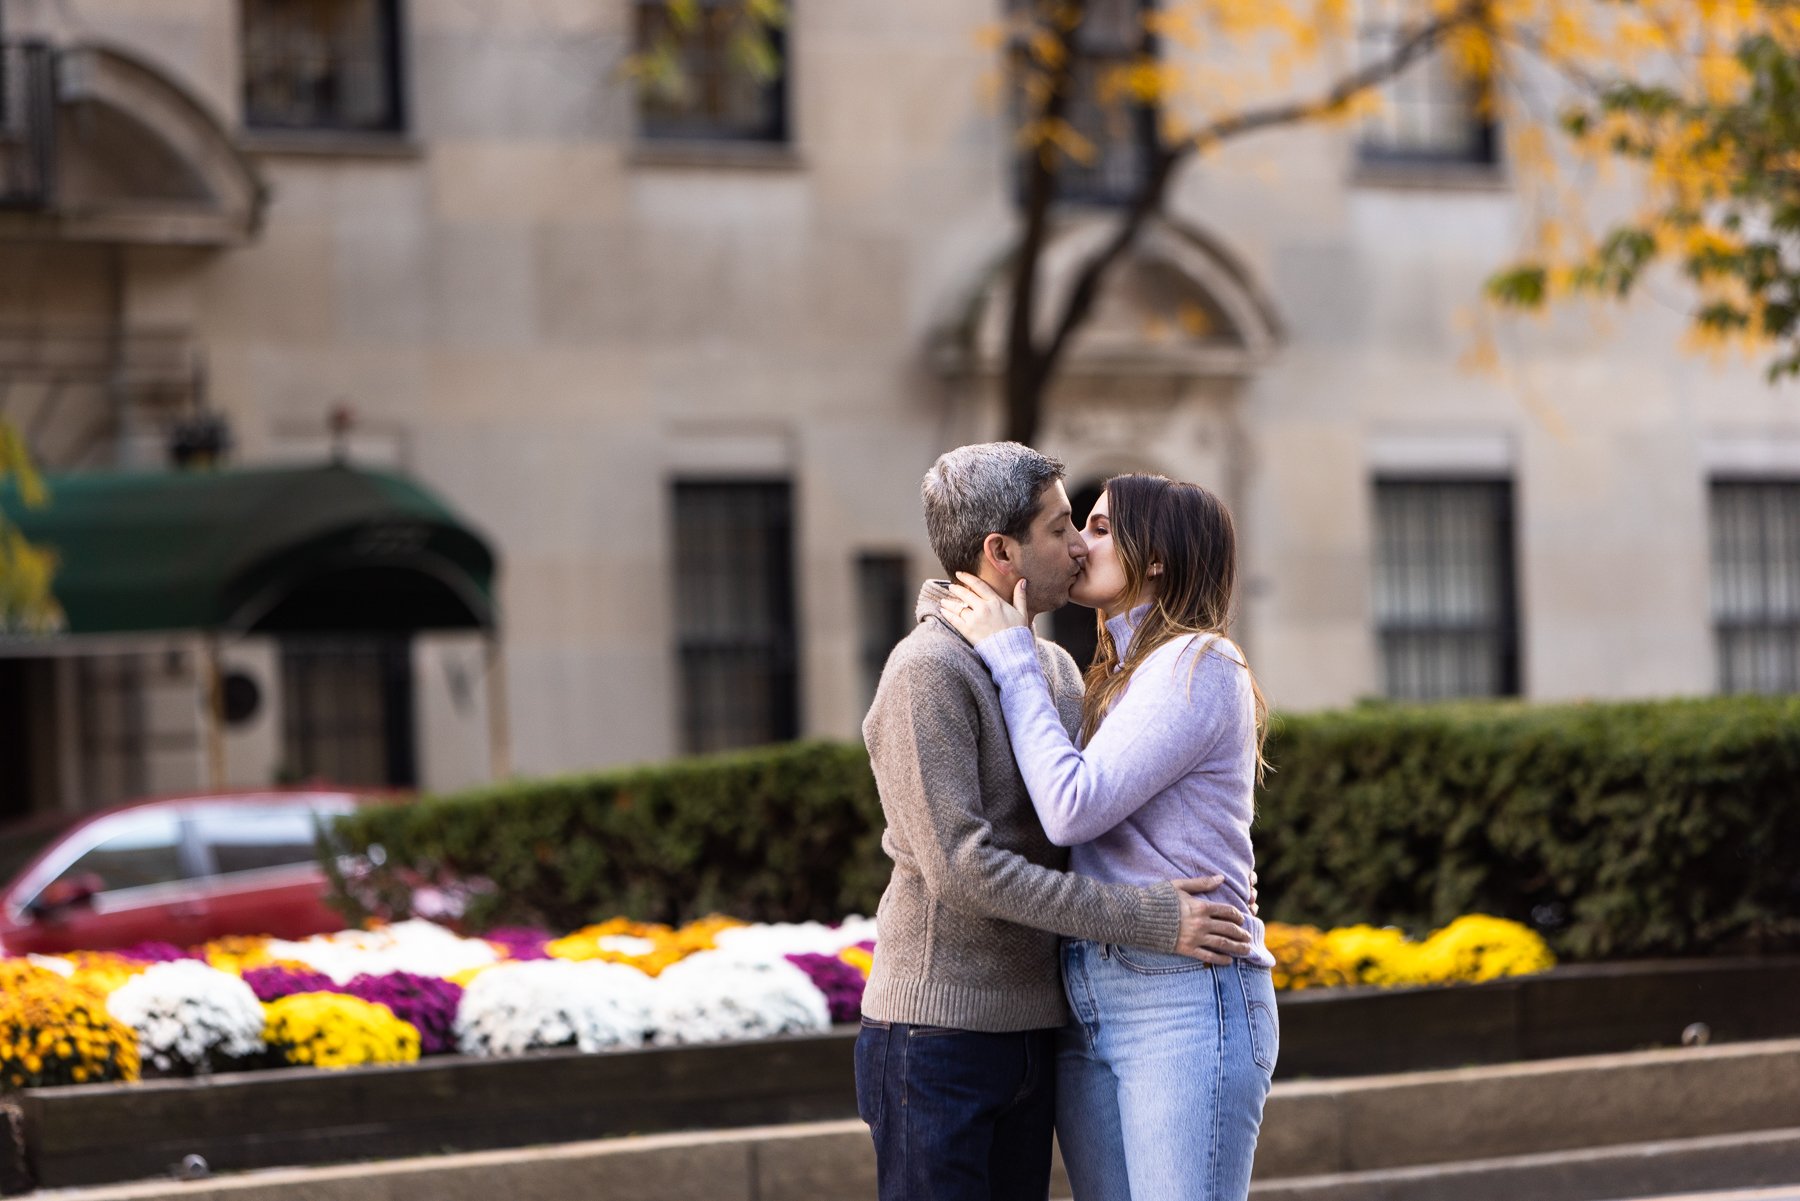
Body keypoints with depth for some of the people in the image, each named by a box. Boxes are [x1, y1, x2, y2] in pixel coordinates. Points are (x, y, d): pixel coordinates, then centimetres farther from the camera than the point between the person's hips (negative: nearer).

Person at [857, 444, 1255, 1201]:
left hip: (1030, 1032, 8)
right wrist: (1146, 922, -20)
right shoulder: (926, 672, -15)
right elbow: (961, 866, -22)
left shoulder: (1055, 668, 12)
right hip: (938, 1033, -8)